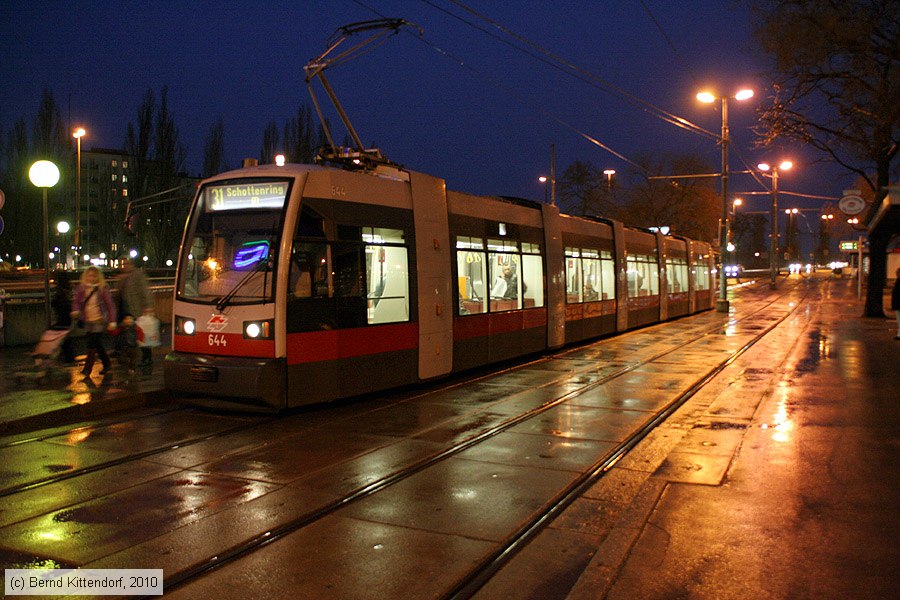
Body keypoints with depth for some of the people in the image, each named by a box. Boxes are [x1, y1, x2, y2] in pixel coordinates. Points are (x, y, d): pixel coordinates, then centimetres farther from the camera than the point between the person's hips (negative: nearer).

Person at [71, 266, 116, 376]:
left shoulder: (102, 289, -8)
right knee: (97, 345, 11)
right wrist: (75, 311, -14)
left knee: (92, 344, -10)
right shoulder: (81, 288, 3)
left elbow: (110, 305, -6)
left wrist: (112, 321, -11)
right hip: (88, 321, 5)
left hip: (99, 320, -5)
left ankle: (87, 369, -3)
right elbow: (76, 302, 9)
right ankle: (106, 364, 28)